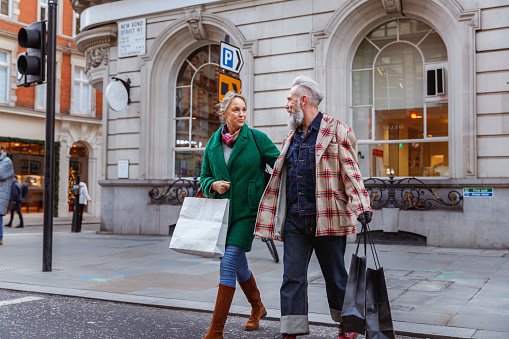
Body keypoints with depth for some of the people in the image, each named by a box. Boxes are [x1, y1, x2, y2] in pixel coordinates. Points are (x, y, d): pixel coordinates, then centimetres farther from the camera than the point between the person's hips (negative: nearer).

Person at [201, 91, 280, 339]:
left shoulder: (256, 138, -5)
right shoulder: (213, 143, 6)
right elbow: (204, 176, 13)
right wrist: (214, 185, -8)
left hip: (247, 211, -5)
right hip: (223, 210, 5)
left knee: (228, 264, -13)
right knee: (239, 265, 16)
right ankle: (257, 308, 42)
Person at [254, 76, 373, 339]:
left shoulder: (337, 131, -2)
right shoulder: (292, 136, 18)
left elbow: (350, 172, -8)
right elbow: (280, 177, 23)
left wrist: (362, 206, -20)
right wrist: (268, 214, 21)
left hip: (327, 218, -5)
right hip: (294, 219, 5)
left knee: (335, 276, 9)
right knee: (292, 276, 1)